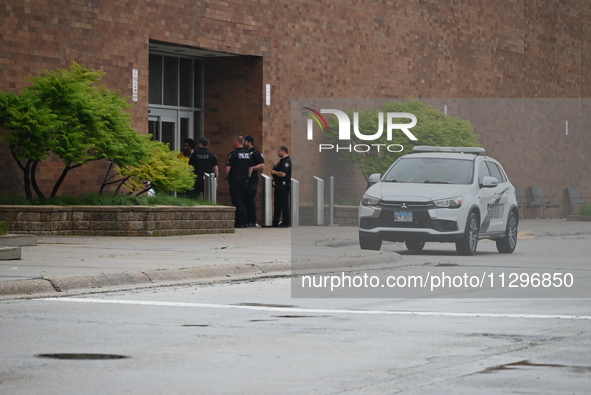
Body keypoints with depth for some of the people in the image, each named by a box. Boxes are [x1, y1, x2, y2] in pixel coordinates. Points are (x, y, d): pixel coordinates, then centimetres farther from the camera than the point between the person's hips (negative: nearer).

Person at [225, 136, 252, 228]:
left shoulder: (233, 154, -13)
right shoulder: (248, 154, 8)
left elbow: (227, 169, -14)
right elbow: (250, 169, 14)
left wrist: (227, 177, 3)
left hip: (235, 180, -6)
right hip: (244, 181, 6)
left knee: (236, 202, -4)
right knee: (242, 201, 14)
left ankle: (239, 222, -7)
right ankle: (244, 222, 13)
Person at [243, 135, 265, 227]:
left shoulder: (256, 153, -3)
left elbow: (262, 165, -10)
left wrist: (252, 168, -20)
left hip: (252, 180, -7)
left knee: (251, 200, -8)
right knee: (245, 200, 5)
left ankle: (252, 221, -6)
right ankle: (247, 220, 9)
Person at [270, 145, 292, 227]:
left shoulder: (286, 161, -16)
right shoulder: (282, 161, 18)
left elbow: (283, 174, -25)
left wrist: (274, 172, -11)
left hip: (284, 186, -11)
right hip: (279, 186, 11)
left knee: (284, 204, -7)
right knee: (277, 204, 13)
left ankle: (285, 223, -3)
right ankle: (275, 222, 18)